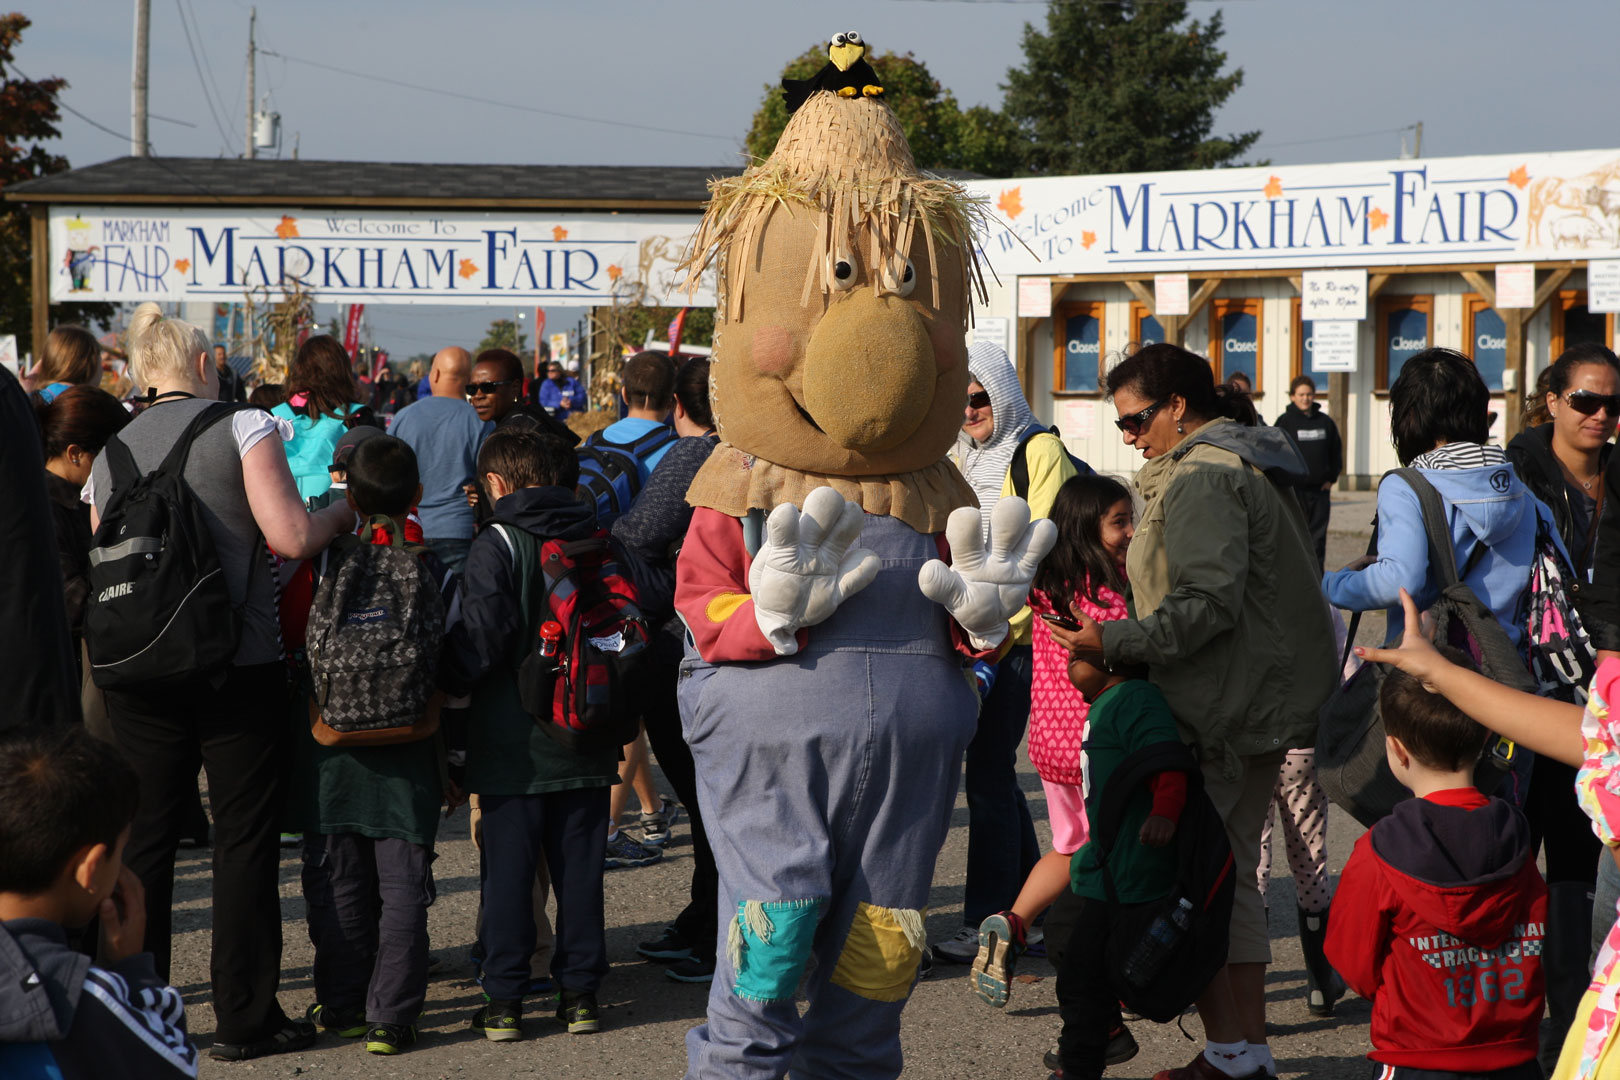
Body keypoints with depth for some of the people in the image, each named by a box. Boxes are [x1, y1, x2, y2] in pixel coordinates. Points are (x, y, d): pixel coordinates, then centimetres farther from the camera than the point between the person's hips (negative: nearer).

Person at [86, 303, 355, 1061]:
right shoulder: (241, 428, -6)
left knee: (145, 837, 10)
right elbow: (291, 538, -15)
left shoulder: (109, 457, 9)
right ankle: (244, 1019, 6)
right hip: (238, 667, -4)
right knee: (244, 841, 3)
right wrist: (342, 514, 3)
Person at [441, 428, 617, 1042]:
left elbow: (483, 631, -18)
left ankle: (504, 1001, 4)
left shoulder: (497, 545, -10)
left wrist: (446, 686, -2)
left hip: (513, 744, -4)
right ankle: (580, 992, 12)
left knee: (507, 870, 2)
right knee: (579, 866, 9)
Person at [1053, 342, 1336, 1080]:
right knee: (1232, 874, 14)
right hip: (1268, 702, 11)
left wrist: (1115, 643, -23)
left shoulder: (1200, 478, -14)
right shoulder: (1253, 464, 18)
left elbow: (1207, 601, -24)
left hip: (1220, 710, -11)